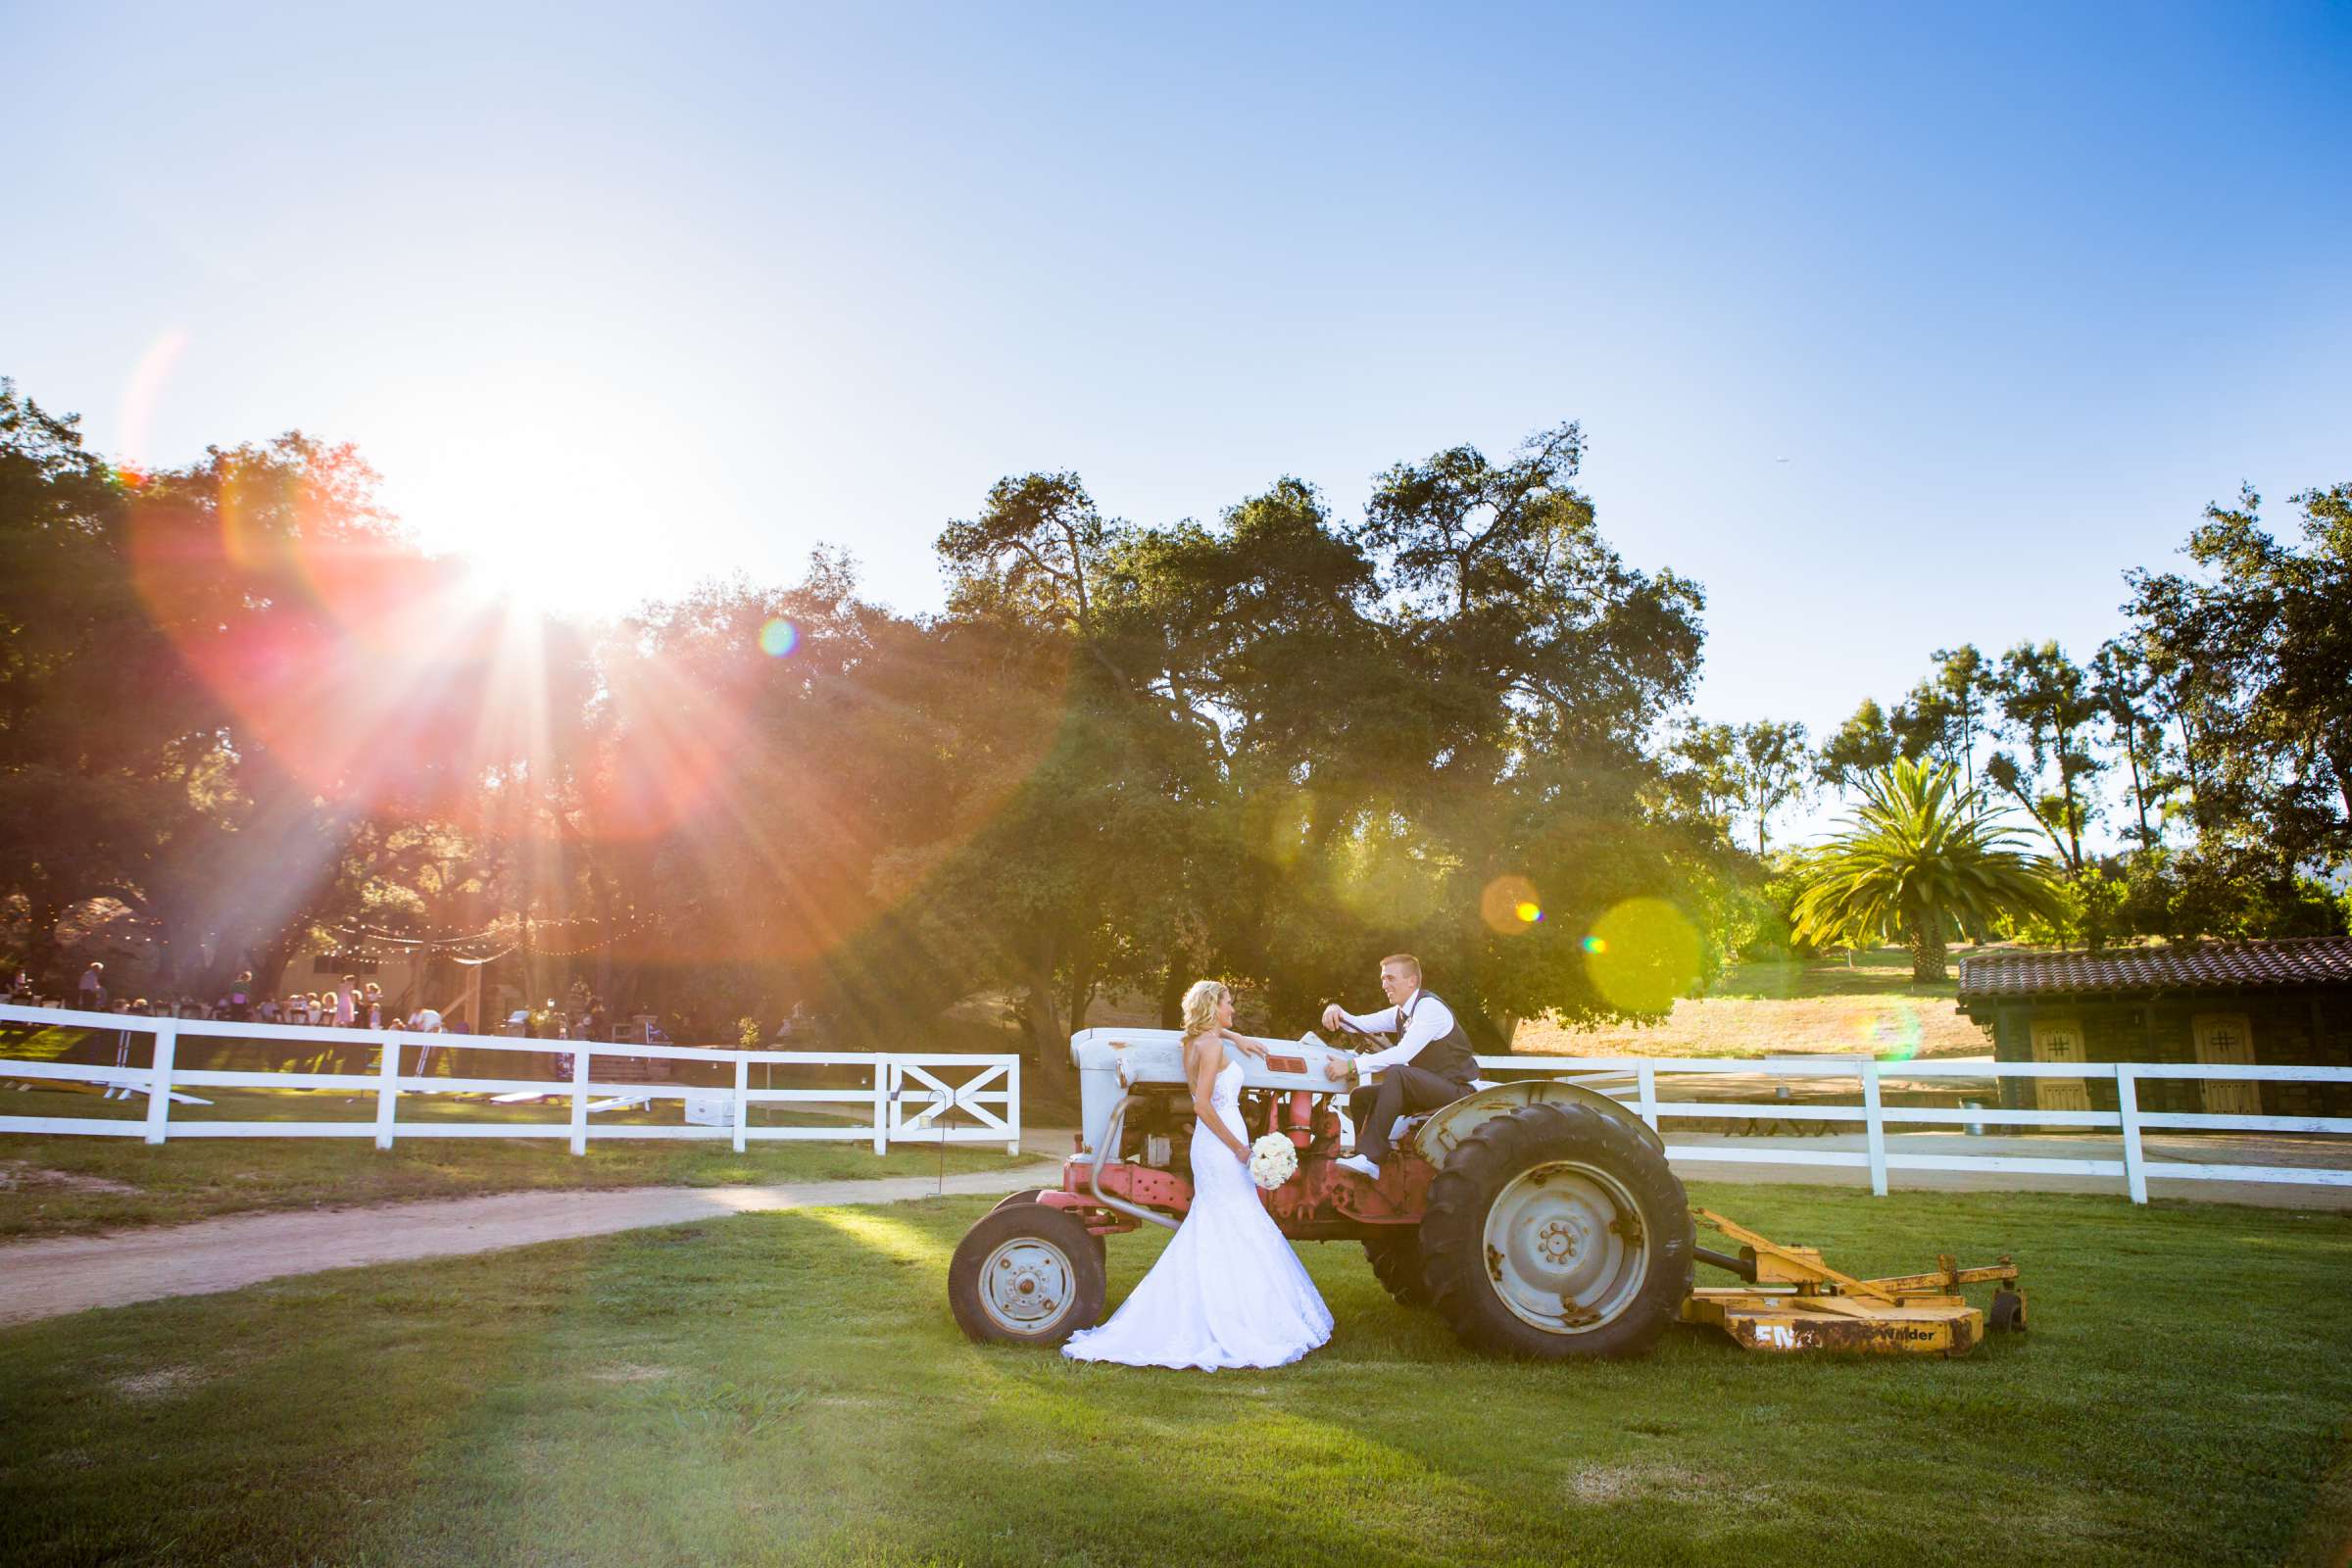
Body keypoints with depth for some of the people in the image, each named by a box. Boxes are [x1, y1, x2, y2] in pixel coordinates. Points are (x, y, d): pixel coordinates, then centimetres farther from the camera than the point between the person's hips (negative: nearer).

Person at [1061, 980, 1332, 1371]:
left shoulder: (1195, 1041, 12)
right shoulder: (1212, 1046, -16)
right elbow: (1202, 1106, -22)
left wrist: (1236, 1038, 27)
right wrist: (1239, 1148, -17)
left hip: (1208, 1145, 9)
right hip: (1221, 1145, -9)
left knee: (1211, 1236, 14)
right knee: (1240, 1233, -3)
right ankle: (1241, 1328, 1)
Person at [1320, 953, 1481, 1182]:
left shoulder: (1430, 1008, -18)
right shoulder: (1400, 1013, 9)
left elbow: (1403, 1054, -29)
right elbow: (1360, 1024, 9)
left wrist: (1353, 1066, -33)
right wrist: (1337, 1012, -14)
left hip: (1457, 1090, -9)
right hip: (1425, 1090, 9)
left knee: (1395, 1073, -32)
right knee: (1361, 1097, 0)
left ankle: (1370, 1157, -33)